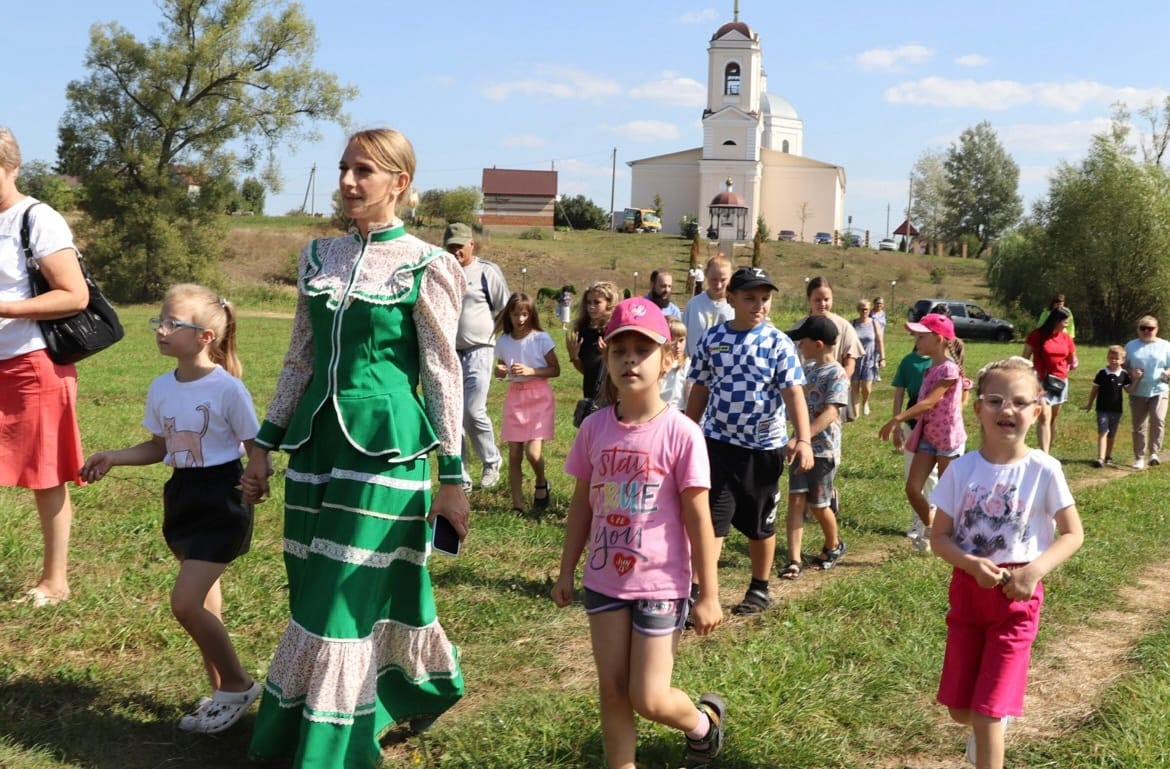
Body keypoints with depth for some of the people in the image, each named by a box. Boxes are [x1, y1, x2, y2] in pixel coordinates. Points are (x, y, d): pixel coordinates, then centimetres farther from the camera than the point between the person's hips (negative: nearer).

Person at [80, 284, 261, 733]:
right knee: (203, 604, 14)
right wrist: (113, 458, 2)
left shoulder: (227, 389, -17)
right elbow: (159, 448, 14)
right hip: (181, 497, 7)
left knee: (185, 603, -11)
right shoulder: (161, 388, 3)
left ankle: (238, 686, 9)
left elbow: (255, 449, -12)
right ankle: (221, 691, 30)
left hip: (222, 499, -7)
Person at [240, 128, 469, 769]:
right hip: (317, 440, 6)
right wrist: (264, 445, 12)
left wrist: (453, 475, -5)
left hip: (385, 446, -5)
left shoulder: (424, 266, -6)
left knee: (355, 597, -2)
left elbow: (442, 375, -5)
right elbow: (299, 360, 14)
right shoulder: (319, 257, 9)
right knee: (314, 594, 13)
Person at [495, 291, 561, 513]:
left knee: (532, 452, -14)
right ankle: (517, 505, 11)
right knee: (514, 455, 3)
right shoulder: (503, 341, 3)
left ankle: (541, 482, 19)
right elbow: (499, 370, 13)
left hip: (539, 397, -3)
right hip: (514, 397, 3)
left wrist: (530, 371, -18)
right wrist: (500, 371, -10)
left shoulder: (541, 338, -7)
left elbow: (555, 370, -5)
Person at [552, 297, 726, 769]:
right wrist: (566, 572, 12)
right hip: (604, 580, 4)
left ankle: (704, 719, 34)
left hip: (660, 583, -4)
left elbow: (698, 519, -10)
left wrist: (708, 595, -7)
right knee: (612, 691, 9)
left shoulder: (680, 433, -15)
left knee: (649, 699, 2)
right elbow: (582, 504, 8)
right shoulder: (595, 427, -3)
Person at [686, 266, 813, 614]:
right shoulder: (713, 338, 0)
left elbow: (793, 393, -15)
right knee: (710, 517, -6)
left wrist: (803, 440, -27)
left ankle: (760, 589, 30)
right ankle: (698, 590, -4)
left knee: (760, 523, 13)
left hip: (764, 447, -1)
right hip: (718, 443, 1)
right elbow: (700, 390, 8)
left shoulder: (778, 343, -7)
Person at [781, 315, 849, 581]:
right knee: (796, 500, -3)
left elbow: (830, 414, -28)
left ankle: (833, 546, 33)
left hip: (824, 449, -6)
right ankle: (794, 560, -4)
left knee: (818, 505, 6)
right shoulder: (809, 368, 9)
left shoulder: (836, 375, -16)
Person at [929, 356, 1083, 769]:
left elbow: (1073, 534, -4)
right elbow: (939, 536, -2)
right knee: (959, 710, 13)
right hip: (967, 590, 3)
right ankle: (988, 725, 48)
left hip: (1017, 596, -2)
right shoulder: (961, 468, -7)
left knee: (987, 714, -4)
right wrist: (971, 563, -21)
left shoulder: (1044, 470, -11)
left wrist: (1036, 570, -19)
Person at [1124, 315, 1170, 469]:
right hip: (1138, 393, 1)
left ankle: (1154, 453, -14)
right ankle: (1139, 458, 12)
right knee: (1139, 427, 4)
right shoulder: (1131, 346, 9)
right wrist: (1131, 373, -11)